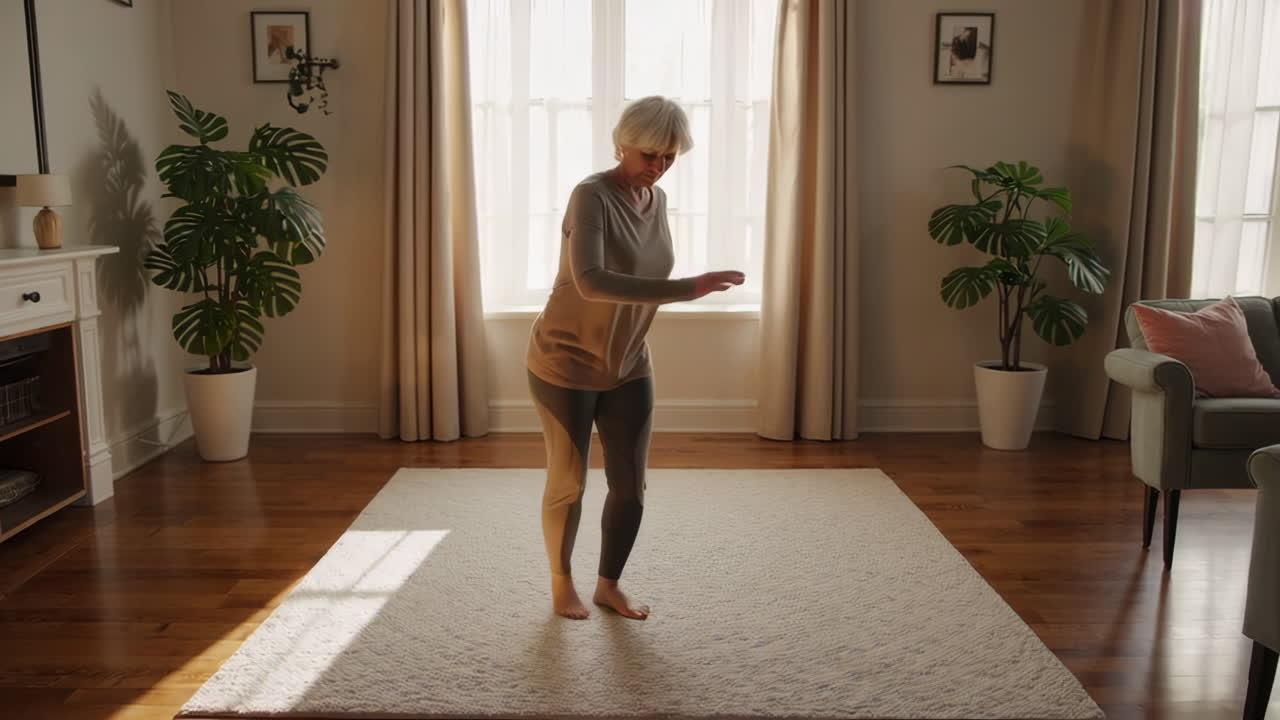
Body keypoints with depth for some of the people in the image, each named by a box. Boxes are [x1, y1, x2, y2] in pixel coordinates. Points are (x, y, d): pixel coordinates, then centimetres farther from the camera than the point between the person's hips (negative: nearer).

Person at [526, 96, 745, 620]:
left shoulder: (658, 200, 1)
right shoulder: (591, 196, -22)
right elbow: (590, 281, -38)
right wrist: (686, 289, -43)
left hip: (628, 366, 6)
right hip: (566, 362, -6)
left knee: (630, 485, 8)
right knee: (568, 481, 7)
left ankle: (609, 585, 29)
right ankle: (561, 582, 31)